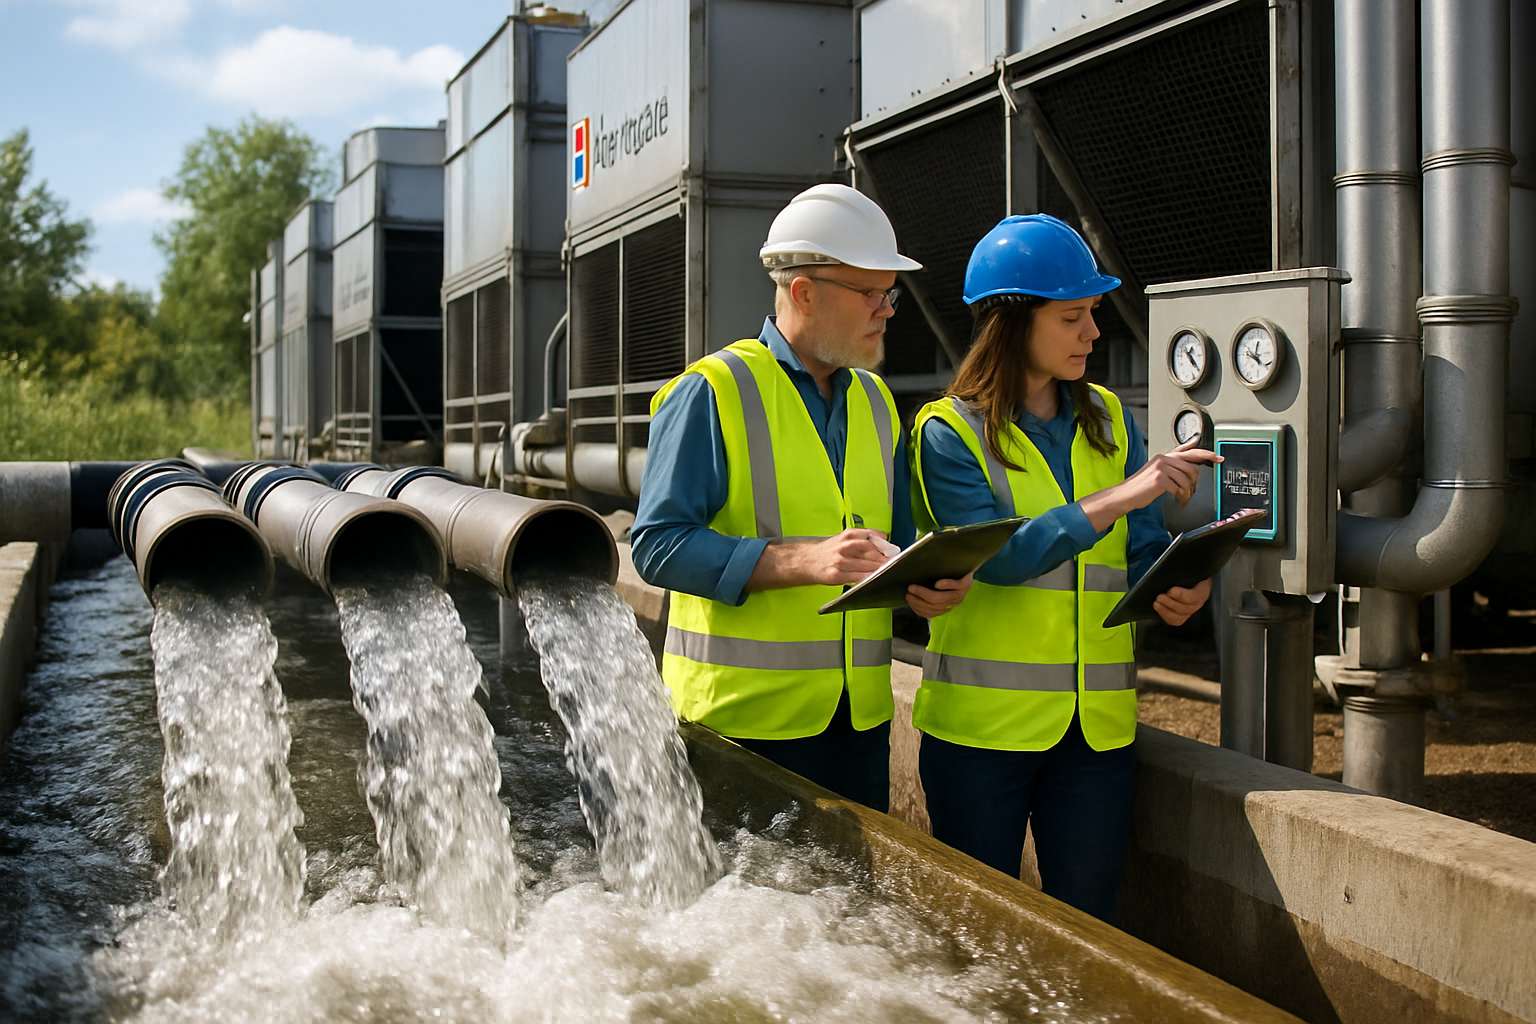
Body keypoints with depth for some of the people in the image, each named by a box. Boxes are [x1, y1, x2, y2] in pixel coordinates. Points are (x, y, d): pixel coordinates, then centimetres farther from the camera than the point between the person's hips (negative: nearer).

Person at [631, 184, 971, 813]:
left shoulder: (874, 401, 15)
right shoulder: (713, 393, -8)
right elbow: (658, 544, -16)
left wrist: (928, 581, -3)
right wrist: (803, 560, -26)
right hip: (744, 715, -6)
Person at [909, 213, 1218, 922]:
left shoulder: (1108, 421, 12)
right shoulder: (949, 431, -4)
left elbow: (1144, 552, 7)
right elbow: (995, 556, -17)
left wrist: (1175, 590, -16)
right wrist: (1116, 499, -24)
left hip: (1096, 723, 4)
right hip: (982, 722, -4)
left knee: (1087, 922, 8)